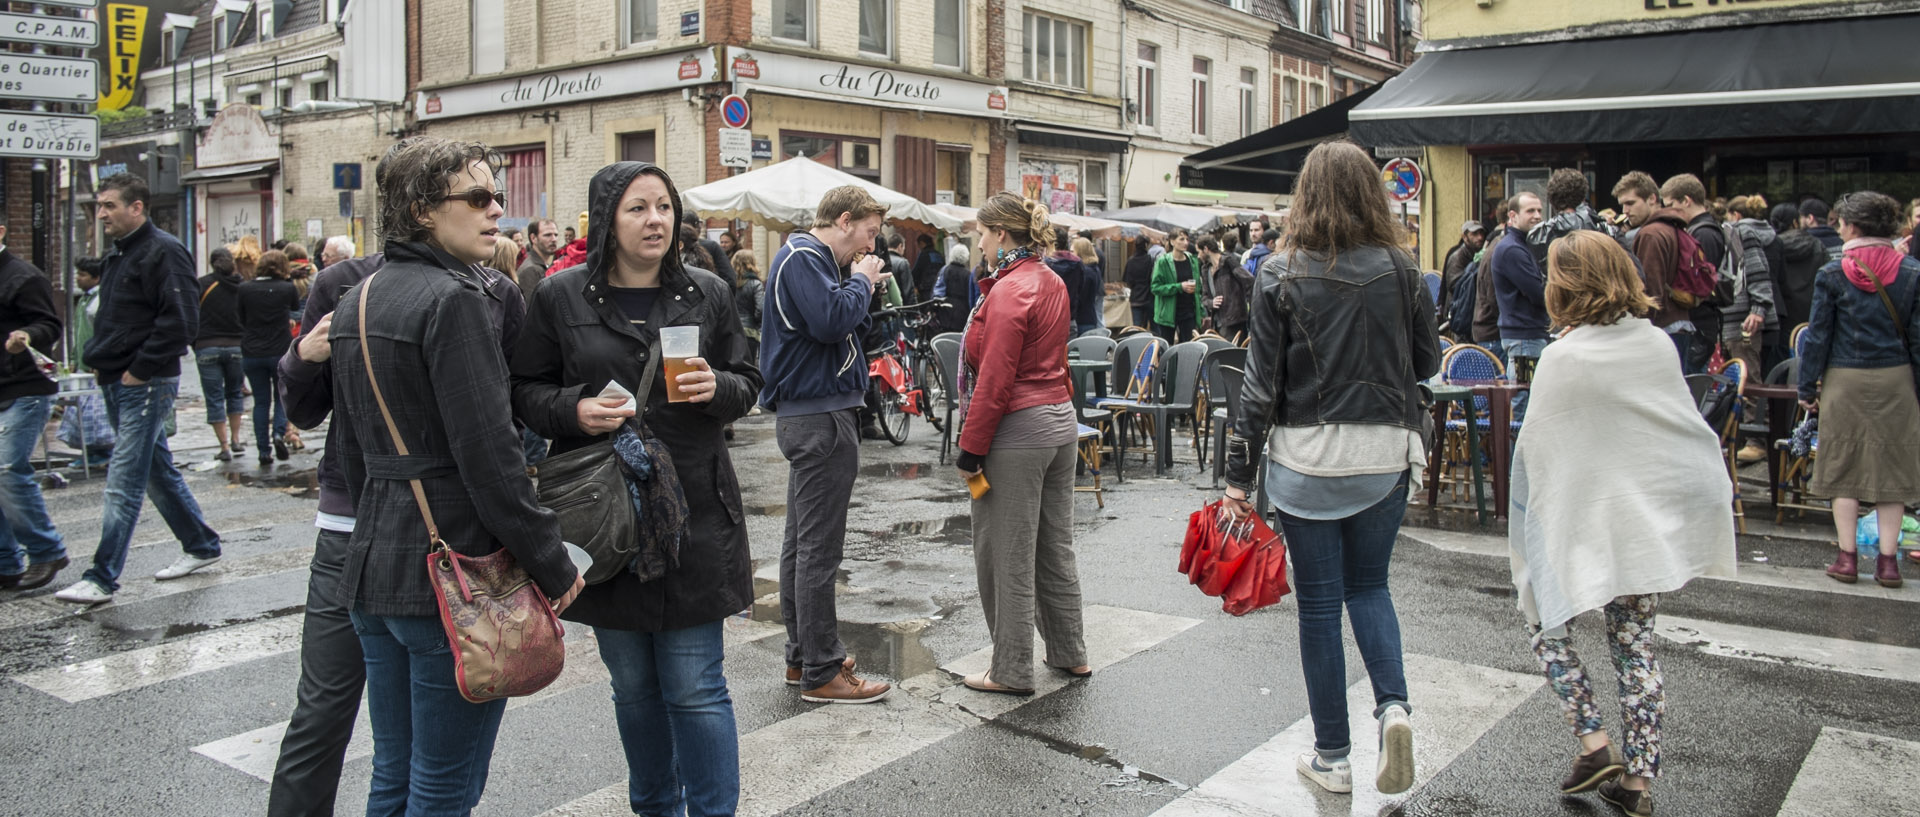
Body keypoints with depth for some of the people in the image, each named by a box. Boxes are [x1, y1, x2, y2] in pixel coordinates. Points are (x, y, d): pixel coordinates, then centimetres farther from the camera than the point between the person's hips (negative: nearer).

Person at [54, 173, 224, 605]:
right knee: (158, 473, 16)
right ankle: (201, 545, 28)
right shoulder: (119, 254, 16)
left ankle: (102, 578, -4)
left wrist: (140, 368, -19)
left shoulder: (163, 252, -14)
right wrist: (100, 360, 11)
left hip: (145, 386, -10)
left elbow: (180, 319, -22)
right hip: (118, 384, 10)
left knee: (123, 484, -7)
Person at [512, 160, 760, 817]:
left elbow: (748, 385, 10)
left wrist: (717, 388, -12)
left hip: (696, 518, 0)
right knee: (632, 685, 15)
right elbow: (524, 391, 5)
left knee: (695, 687, 0)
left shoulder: (709, 294, 4)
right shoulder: (561, 297, 0)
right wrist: (574, 410, -15)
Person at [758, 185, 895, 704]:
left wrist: (866, 290, 6)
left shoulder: (812, 259, 19)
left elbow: (845, 327, 20)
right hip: (820, 416, -11)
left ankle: (802, 657, 25)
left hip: (810, 415, 11)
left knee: (802, 542, 15)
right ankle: (820, 673, 0)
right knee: (819, 548, -6)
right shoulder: (802, 258, -13)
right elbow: (830, 320, -27)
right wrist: (863, 282, -11)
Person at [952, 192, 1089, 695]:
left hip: (1017, 431, -9)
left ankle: (1012, 672, 10)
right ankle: (1071, 654, 27)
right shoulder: (1053, 284, 10)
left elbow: (995, 381, -20)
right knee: (1055, 546, 17)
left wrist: (971, 450, -16)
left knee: (1008, 557, 1)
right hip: (1061, 422, 9)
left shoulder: (1009, 292, -17)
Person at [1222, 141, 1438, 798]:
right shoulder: (1400, 269, -2)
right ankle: (1393, 705, -1)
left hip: (1305, 454, -2)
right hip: (1385, 453, 2)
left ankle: (1333, 758, 17)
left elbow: (1262, 381, -8)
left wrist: (1238, 476, -4)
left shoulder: (1281, 274, -8)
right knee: (1368, 585, 21)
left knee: (1320, 602, 8)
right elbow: (1427, 362, 7)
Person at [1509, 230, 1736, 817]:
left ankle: (1593, 742, 5)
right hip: (1650, 519, 6)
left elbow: (1535, 445, -10)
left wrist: (1524, 511, 4)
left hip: (1584, 521, -6)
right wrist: (1713, 488, 23)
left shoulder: (1563, 358, -15)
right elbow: (1687, 427, 10)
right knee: (1635, 641, 13)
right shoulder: (1657, 344, 1)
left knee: (1547, 621, 14)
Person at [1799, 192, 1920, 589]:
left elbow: (1818, 335, -4)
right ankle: (1887, 560, 10)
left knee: (1844, 467, 6)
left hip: (1845, 380, -2)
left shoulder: (1833, 274, -6)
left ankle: (1847, 557, 6)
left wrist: (1807, 387, 3)